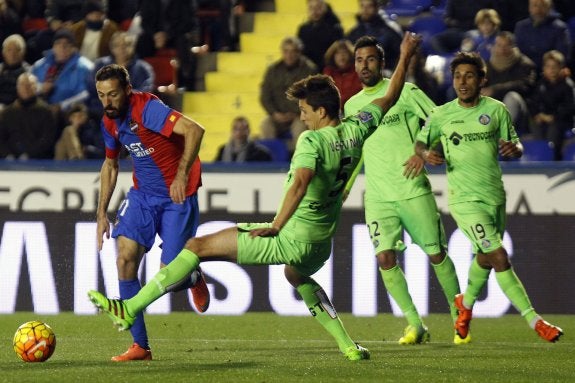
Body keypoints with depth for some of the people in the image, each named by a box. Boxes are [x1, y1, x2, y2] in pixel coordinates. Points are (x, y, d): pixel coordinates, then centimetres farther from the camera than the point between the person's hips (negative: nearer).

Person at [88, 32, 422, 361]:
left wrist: (275, 226, -38)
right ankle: (349, 346, 35)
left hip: (290, 239, -8)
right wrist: (405, 58, 30)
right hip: (321, 245, 8)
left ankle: (130, 310, -6)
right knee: (297, 275, 43)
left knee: (199, 247, -4)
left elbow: (300, 183, -35)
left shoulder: (313, 141, -18)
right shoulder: (355, 131, 3)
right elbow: (389, 99, 19)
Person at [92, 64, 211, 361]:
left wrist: (182, 175, -39)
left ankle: (195, 279, 31)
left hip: (177, 196, -7)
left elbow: (194, 130, -35)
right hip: (142, 194, 7)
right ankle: (140, 346, -6)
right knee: (126, 259, -11)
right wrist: (102, 213, 14)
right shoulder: (110, 122, 3)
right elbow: (110, 164, 20)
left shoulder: (147, 109, -23)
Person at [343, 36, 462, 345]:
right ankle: (415, 324, -2)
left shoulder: (405, 92, -2)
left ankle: (459, 317, 17)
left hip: (414, 190, -3)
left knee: (436, 255, 0)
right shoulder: (352, 105, 13)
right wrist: (345, 186, 19)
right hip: (378, 196, 3)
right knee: (385, 258, -12)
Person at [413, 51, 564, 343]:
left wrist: (513, 149, -16)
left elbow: (516, 148, 8)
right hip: (464, 199, -4)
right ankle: (534, 321, -14)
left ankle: (466, 303, 48)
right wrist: (426, 154, -11)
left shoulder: (496, 110, 3)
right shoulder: (441, 115, 0)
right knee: (500, 257, -15)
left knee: (485, 259, 18)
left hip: (495, 195, 4)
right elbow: (421, 141, 12)